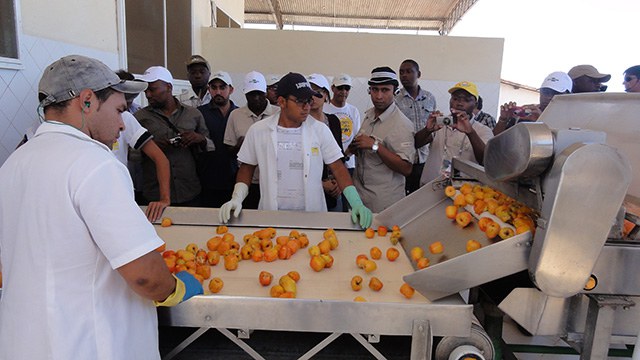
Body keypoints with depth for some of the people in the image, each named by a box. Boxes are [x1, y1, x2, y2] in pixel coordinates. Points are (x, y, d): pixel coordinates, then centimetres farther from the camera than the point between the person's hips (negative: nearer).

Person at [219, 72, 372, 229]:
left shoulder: (320, 130, -4)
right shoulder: (257, 130, -2)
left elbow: (338, 168, -3)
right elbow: (246, 168, 8)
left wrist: (356, 204, -13)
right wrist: (236, 199, -7)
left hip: (313, 216, 0)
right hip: (271, 216, 0)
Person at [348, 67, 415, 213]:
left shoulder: (402, 124, -18)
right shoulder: (369, 114, 7)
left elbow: (406, 168, -24)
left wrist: (375, 146, -27)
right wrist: (354, 148, -1)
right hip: (359, 192, 7)